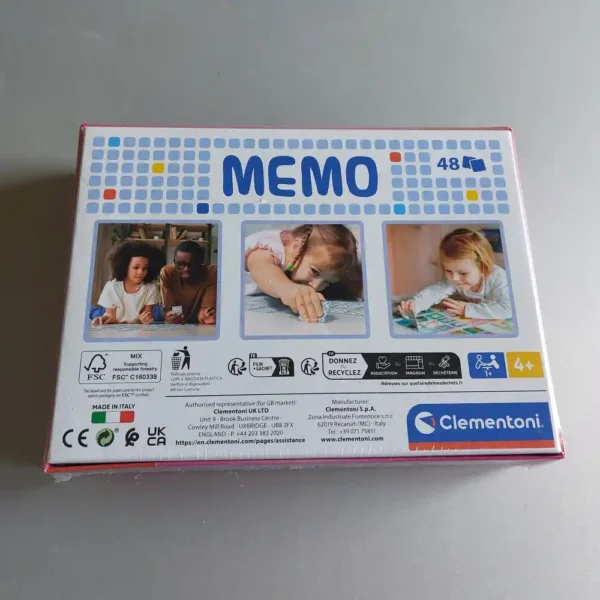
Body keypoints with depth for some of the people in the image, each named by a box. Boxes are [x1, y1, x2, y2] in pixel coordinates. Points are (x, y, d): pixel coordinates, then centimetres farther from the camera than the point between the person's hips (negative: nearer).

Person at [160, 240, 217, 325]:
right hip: (175, 328, 1)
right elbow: (168, 308, -16)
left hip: (200, 328, -1)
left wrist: (205, 316, -41)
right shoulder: (167, 273, -15)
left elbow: (206, 308, -20)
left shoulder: (212, 273, -17)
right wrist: (169, 317, -37)